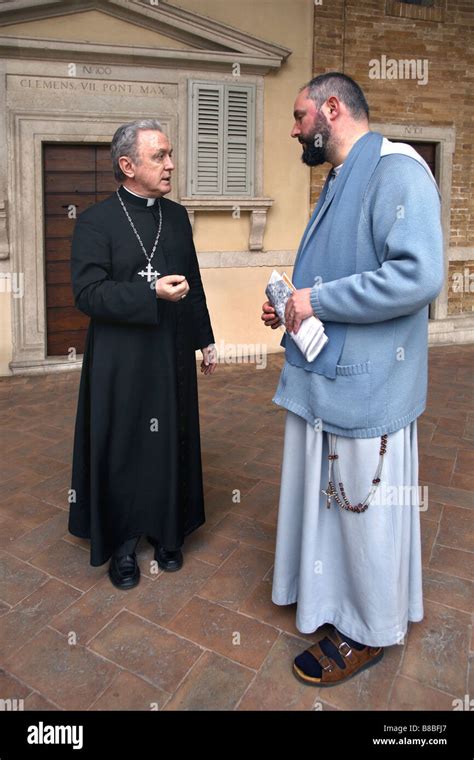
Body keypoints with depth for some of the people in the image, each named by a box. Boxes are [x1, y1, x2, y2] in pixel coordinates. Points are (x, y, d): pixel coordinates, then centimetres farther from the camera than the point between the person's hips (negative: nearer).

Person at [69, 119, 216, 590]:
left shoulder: (177, 216, 8)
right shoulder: (96, 221, -8)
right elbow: (87, 293, -15)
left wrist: (205, 340, 15)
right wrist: (152, 293, -25)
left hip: (173, 356, 5)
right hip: (122, 362, -4)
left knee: (171, 444, 12)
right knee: (123, 449, 6)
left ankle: (166, 531, 31)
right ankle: (122, 543, 25)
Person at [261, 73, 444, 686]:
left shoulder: (396, 169, -13)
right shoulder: (338, 182, 16)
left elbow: (419, 274, -27)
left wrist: (317, 300, -20)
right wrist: (292, 308, 8)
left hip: (365, 386, -9)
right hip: (320, 379, 9)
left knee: (365, 510, 7)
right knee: (326, 498, 21)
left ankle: (368, 631, 29)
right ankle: (327, 595, 43)